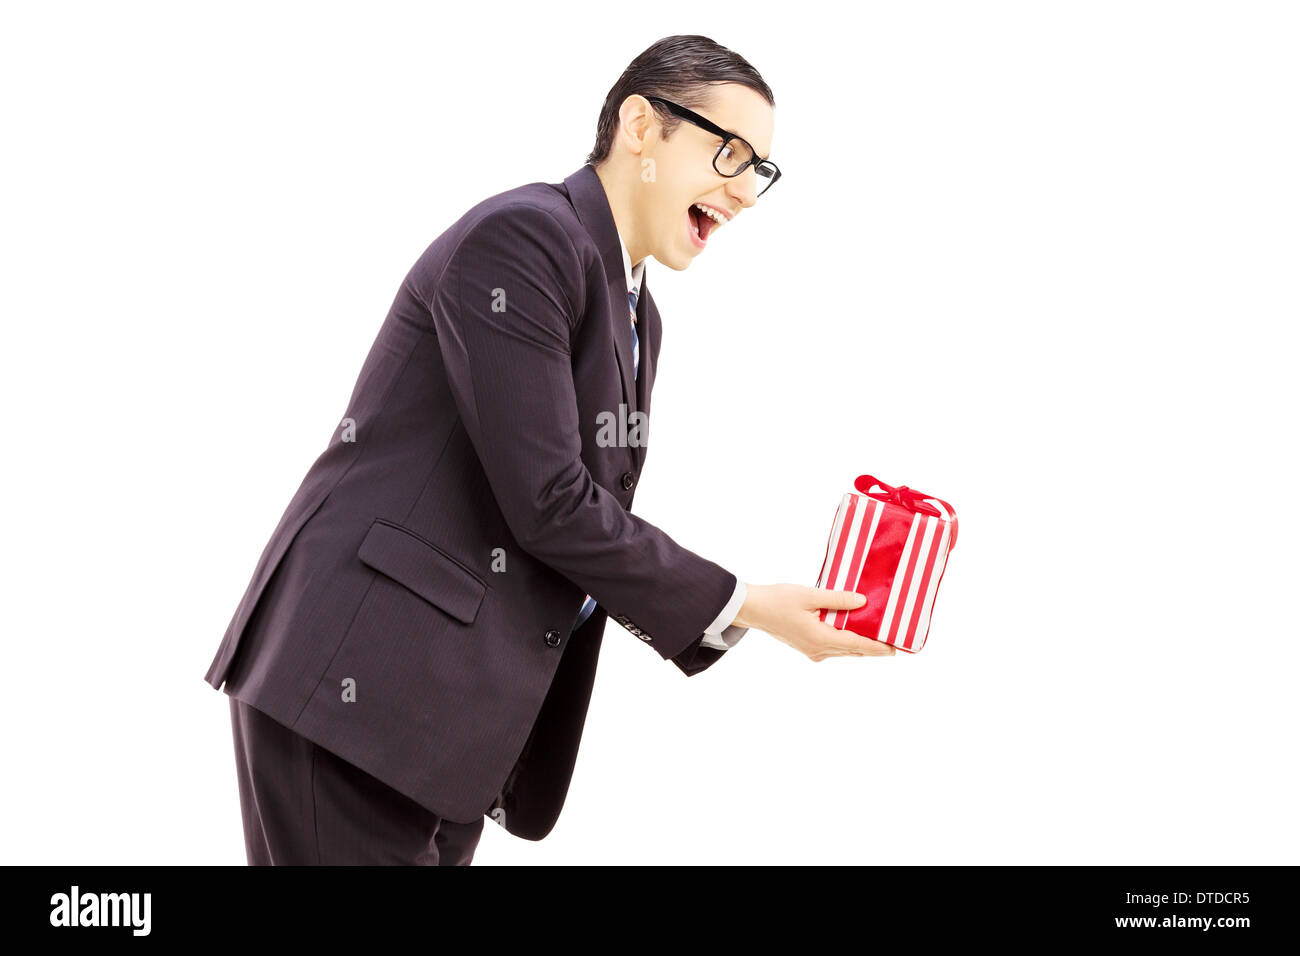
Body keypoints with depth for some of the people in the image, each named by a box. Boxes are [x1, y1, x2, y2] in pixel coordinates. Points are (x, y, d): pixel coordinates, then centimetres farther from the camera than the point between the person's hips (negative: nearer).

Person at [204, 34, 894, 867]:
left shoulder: (637, 317, 16)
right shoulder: (522, 237, -13)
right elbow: (547, 504, -18)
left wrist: (746, 614, 5)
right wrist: (741, 607, -10)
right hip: (358, 680, -9)